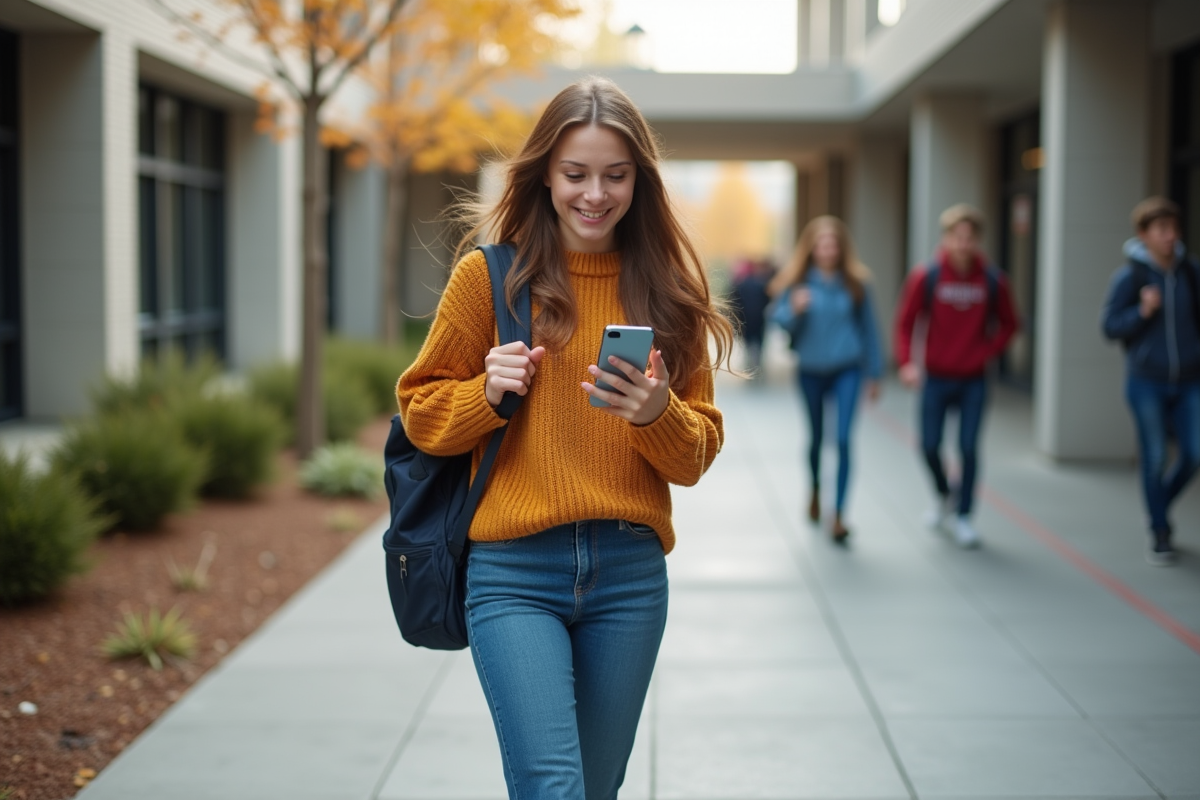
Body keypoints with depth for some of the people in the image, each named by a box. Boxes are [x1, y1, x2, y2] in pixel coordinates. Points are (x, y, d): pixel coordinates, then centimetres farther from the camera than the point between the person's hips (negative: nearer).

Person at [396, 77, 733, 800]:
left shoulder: (666, 287, 7)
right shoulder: (490, 272, 0)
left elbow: (696, 455, 6)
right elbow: (421, 409, 6)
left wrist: (657, 413, -14)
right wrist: (487, 392, -13)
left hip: (630, 574, 3)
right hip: (515, 572, -3)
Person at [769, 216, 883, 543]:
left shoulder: (855, 282, -4)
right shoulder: (796, 282, -5)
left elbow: (868, 328, 4)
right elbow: (778, 321, -6)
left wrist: (873, 372, 7)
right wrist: (793, 310, -28)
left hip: (846, 369, -1)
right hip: (811, 371, 1)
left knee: (843, 439, -13)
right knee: (816, 436, 16)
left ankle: (839, 515, -10)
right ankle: (816, 490, 44)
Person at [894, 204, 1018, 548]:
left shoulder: (992, 281, -3)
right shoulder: (926, 277, -7)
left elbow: (1008, 324, 10)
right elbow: (905, 322, -3)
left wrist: (989, 351, -4)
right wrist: (906, 363, -16)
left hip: (974, 381, 0)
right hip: (936, 378, 0)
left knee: (969, 448, -2)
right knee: (929, 445, 2)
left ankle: (963, 516, 11)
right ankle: (944, 494, 32)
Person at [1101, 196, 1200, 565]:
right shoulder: (1129, 277, -7)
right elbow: (1110, 326, -6)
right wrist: (1143, 312, -21)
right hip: (1146, 382, -3)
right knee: (1155, 459, 2)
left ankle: (1162, 503, 27)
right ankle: (1160, 534, 17)